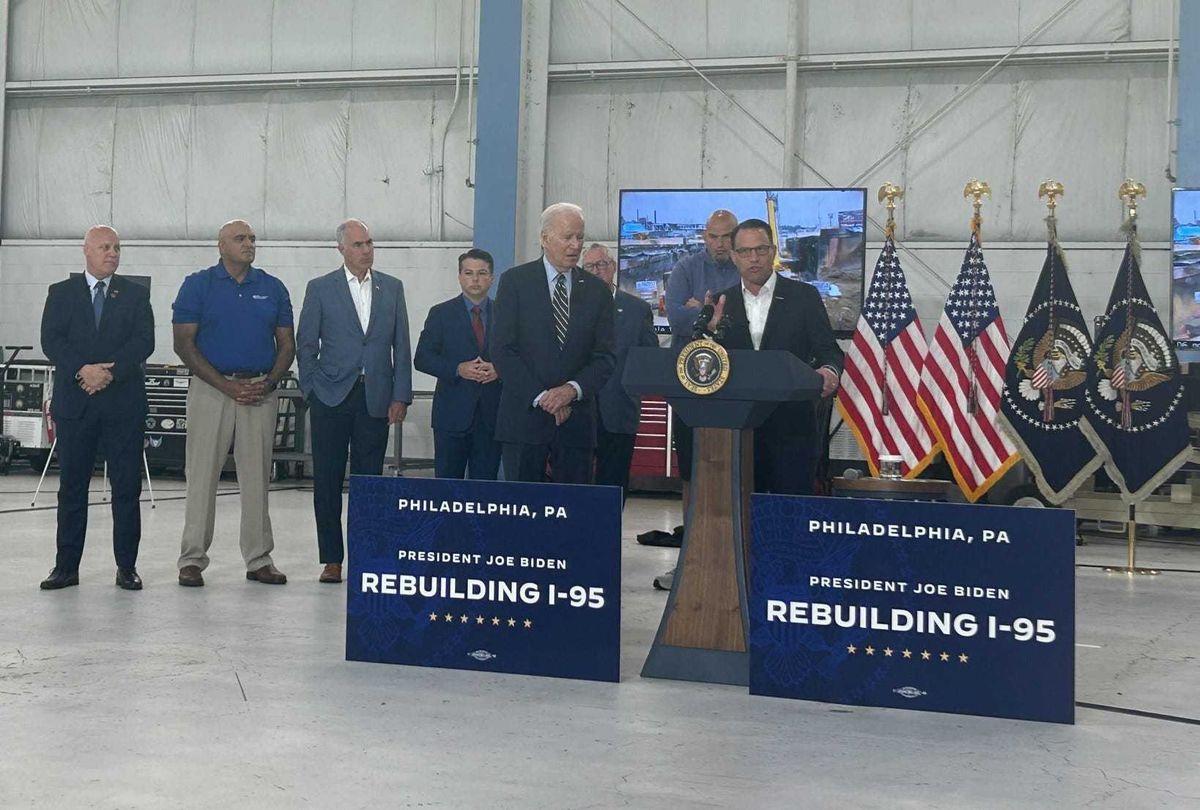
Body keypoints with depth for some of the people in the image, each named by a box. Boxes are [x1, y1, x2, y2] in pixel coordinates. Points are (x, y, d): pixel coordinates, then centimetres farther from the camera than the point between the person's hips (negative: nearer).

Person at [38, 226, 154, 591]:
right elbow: (51, 340, -2)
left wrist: (110, 371, -16)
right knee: (71, 487, 5)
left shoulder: (136, 294, 9)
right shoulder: (61, 293, 10)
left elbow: (144, 341, -3)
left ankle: (126, 566, 7)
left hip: (124, 403, 0)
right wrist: (83, 370, -18)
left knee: (127, 487, 0)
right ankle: (66, 566, 12)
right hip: (74, 402, 1)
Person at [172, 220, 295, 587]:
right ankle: (192, 560, 7)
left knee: (257, 477, 6)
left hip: (260, 390, 3)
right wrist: (226, 385, -12)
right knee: (202, 475, -1)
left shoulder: (273, 288, 10)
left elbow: (287, 344, 11)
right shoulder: (198, 285, 1)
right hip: (211, 388, -3)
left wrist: (269, 383, -6)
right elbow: (183, 344, -4)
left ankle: (259, 560, 13)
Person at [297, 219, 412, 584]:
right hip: (331, 399, -1)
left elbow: (401, 346, 9)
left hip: (376, 399, 1)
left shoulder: (392, 288, 10)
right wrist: (312, 390, -1)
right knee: (327, 481, 1)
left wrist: (400, 396, 2)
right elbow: (305, 345, 6)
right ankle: (332, 559, 9)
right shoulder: (320, 289, 4)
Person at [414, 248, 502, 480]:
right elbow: (422, 359, 0)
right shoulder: (441, 314, 5)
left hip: (491, 415, 1)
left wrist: (498, 370, -12)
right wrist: (458, 369, -14)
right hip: (452, 412, -1)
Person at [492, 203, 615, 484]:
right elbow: (502, 350, -5)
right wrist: (541, 397, -12)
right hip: (524, 416, -2)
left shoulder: (596, 291, 10)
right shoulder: (515, 281, 2)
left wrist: (572, 389, -13)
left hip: (576, 419, 2)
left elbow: (604, 357, 5)